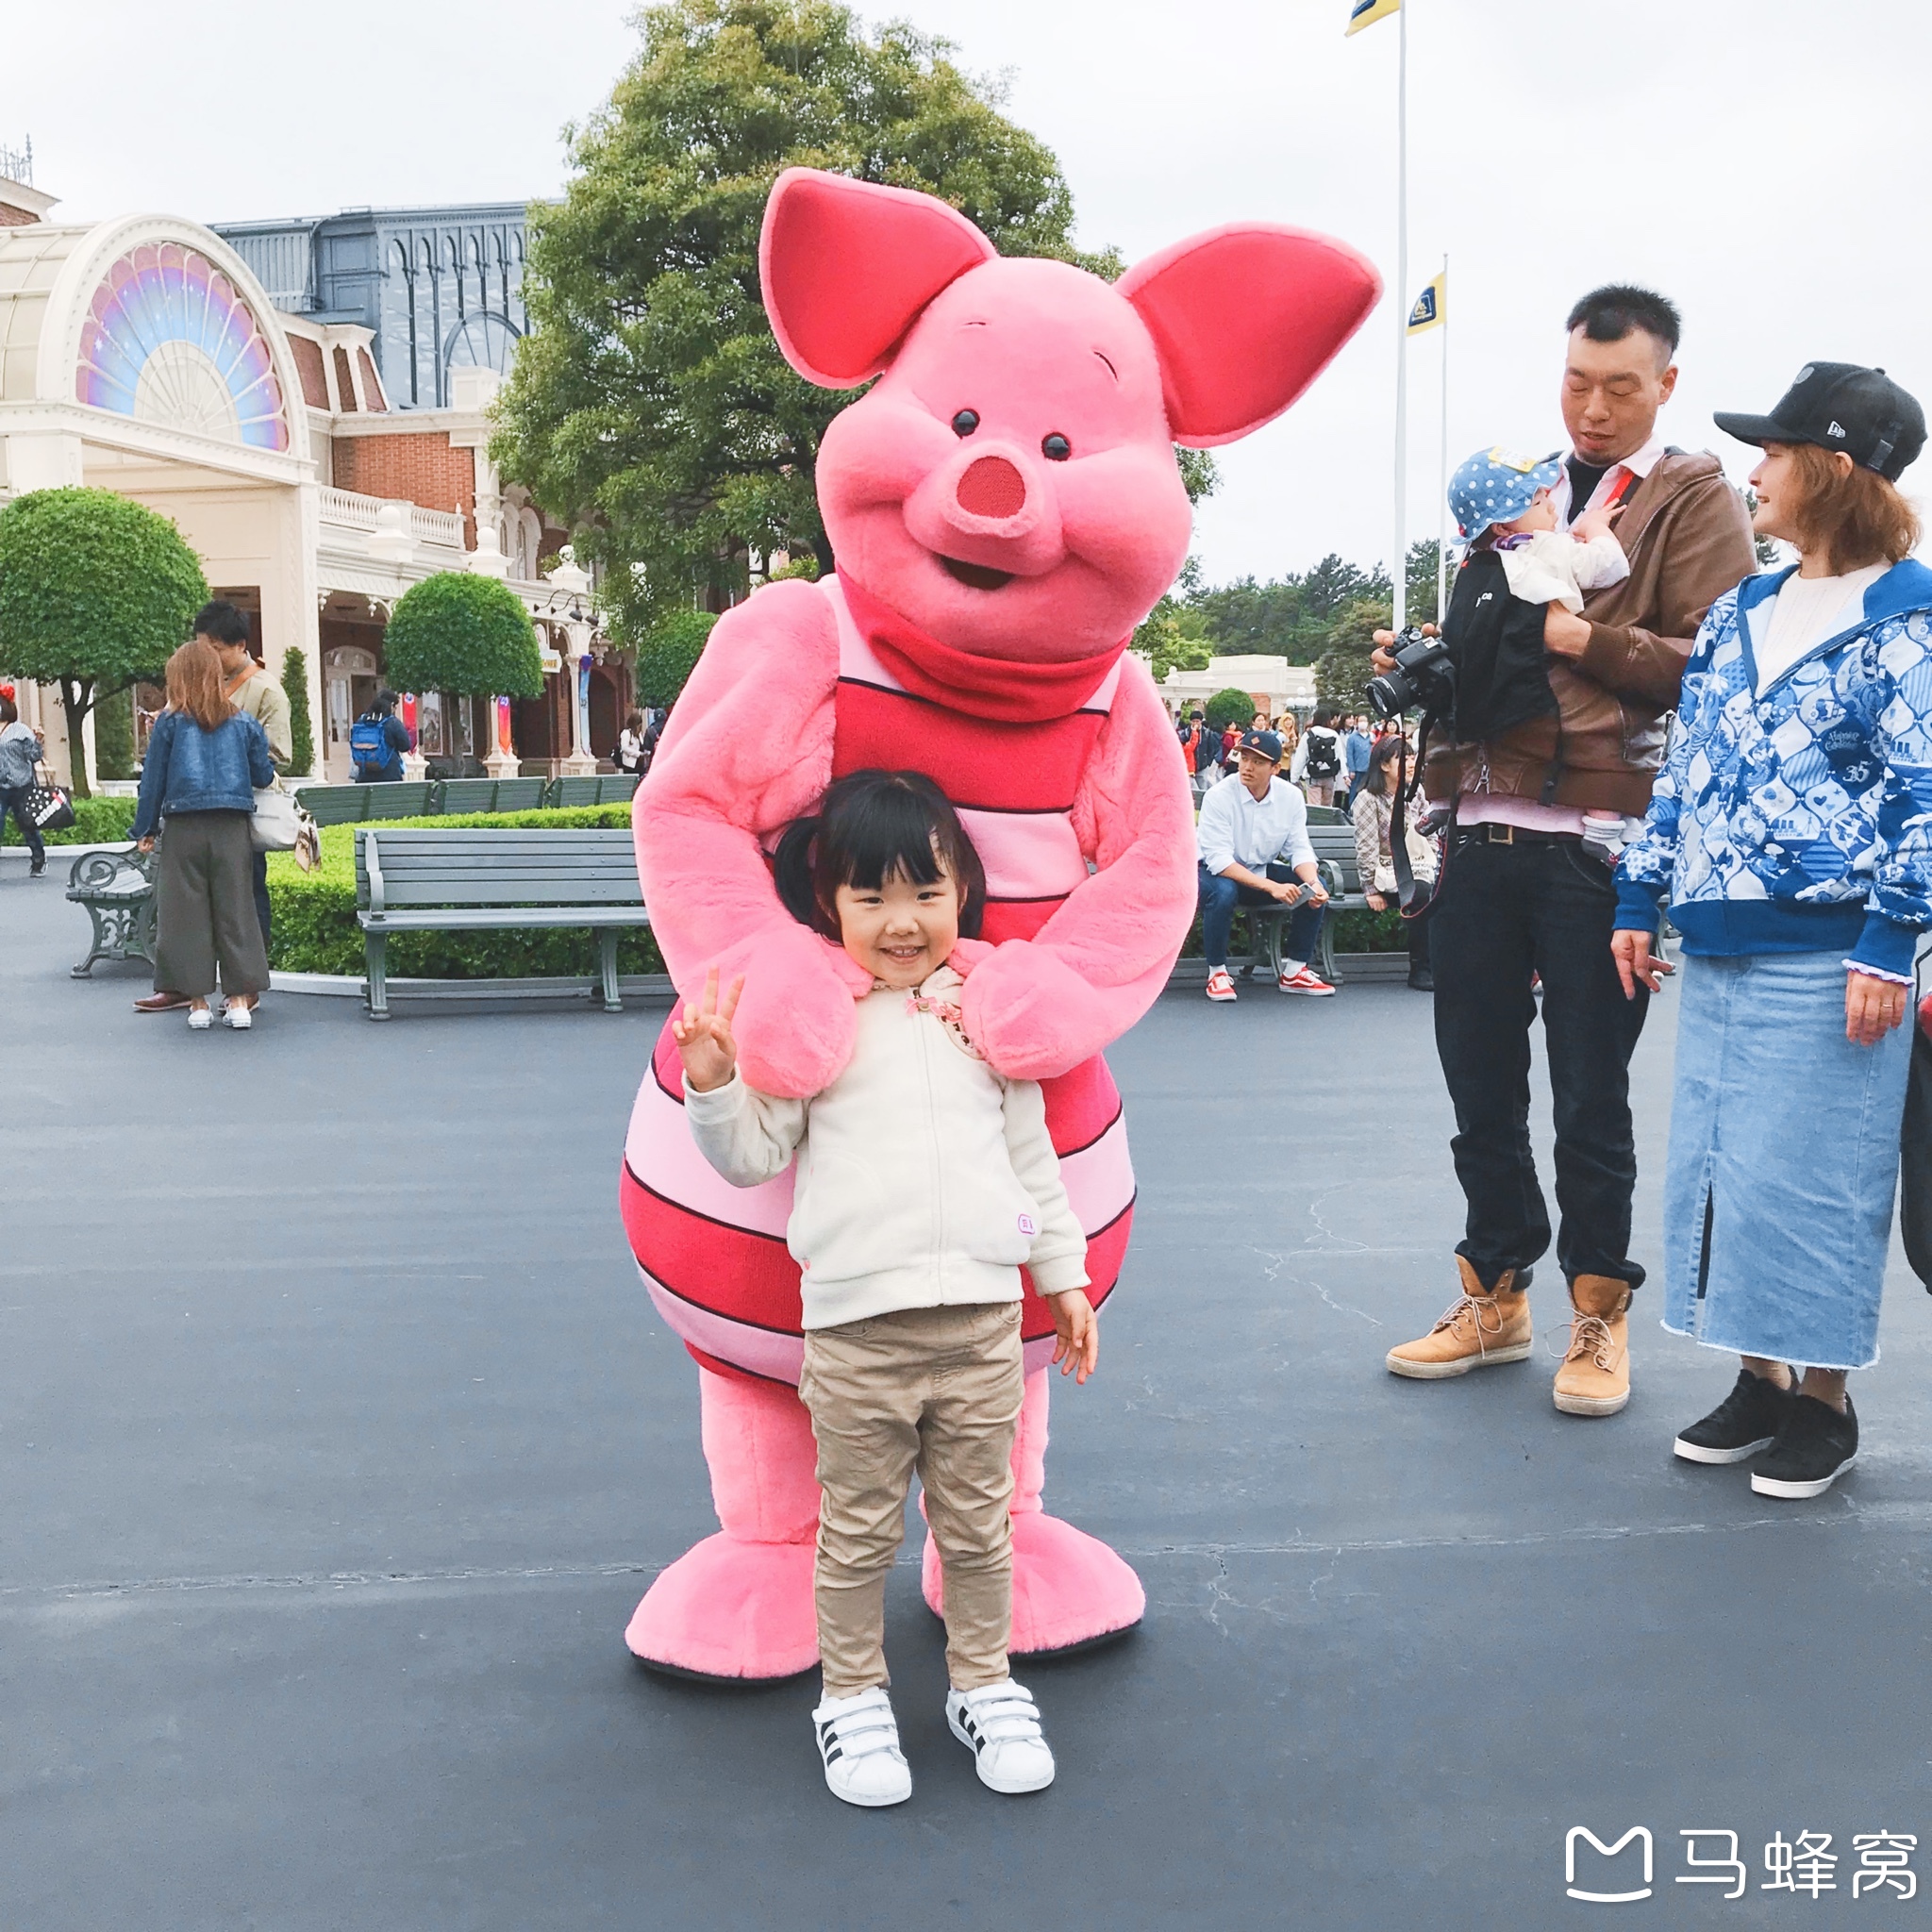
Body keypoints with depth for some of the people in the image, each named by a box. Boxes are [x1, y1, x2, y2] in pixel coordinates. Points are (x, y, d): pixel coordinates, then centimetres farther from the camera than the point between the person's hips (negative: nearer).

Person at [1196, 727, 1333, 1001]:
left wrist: (1313, 882, -29)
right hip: (1216, 872, -5)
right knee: (1223, 892, -38)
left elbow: (1299, 849, -6)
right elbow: (1219, 860, -29)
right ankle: (1217, 972, -17)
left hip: (1263, 871, 5)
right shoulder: (1219, 797, -23)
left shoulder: (1291, 797, -8)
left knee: (1315, 889, -16)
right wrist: (1271, 887, -38)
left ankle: (1294, 970, -3)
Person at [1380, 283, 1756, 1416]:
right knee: (1479, 1076, 11)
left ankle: (1601, 1312, 21)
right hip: (1487, 827, 6)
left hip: (1598, 837, -5)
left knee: (1591, 1089, 4)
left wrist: (1583, 638, -18)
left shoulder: (1696, 501, 2)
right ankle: (1496, 1297, 27)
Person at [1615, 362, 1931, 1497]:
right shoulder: (1739, 615, 14)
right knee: (1715, 1165, 10)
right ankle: (1761, 1380, 23)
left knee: (1807, 1177, -1)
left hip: (1825, 955, -7)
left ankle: (1822, 1397, 15)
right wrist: (1641, 899, 14)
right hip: (1717, 949, 7)